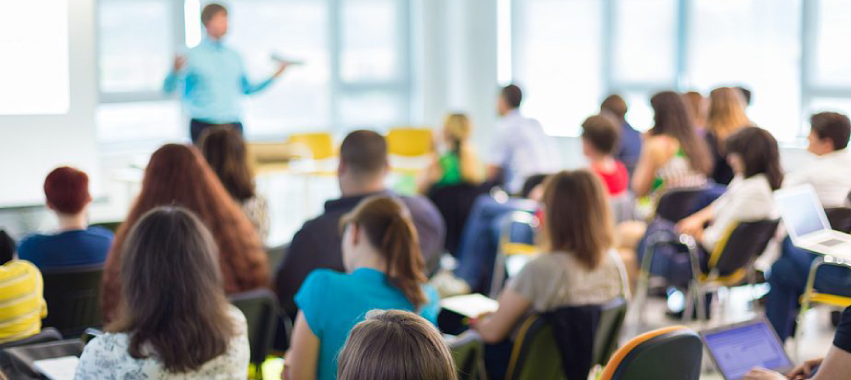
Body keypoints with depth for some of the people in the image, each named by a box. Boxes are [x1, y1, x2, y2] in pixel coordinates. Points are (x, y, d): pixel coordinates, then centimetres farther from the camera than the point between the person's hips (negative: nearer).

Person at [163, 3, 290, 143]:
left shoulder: (233, 56, 10)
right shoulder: (193, 55, -4)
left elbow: (246, 88, 20)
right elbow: (168, 88, -8)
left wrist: (275, 75, 13)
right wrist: (175, 71, -29)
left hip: (233, 126, 4)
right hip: (204, 127, -4)